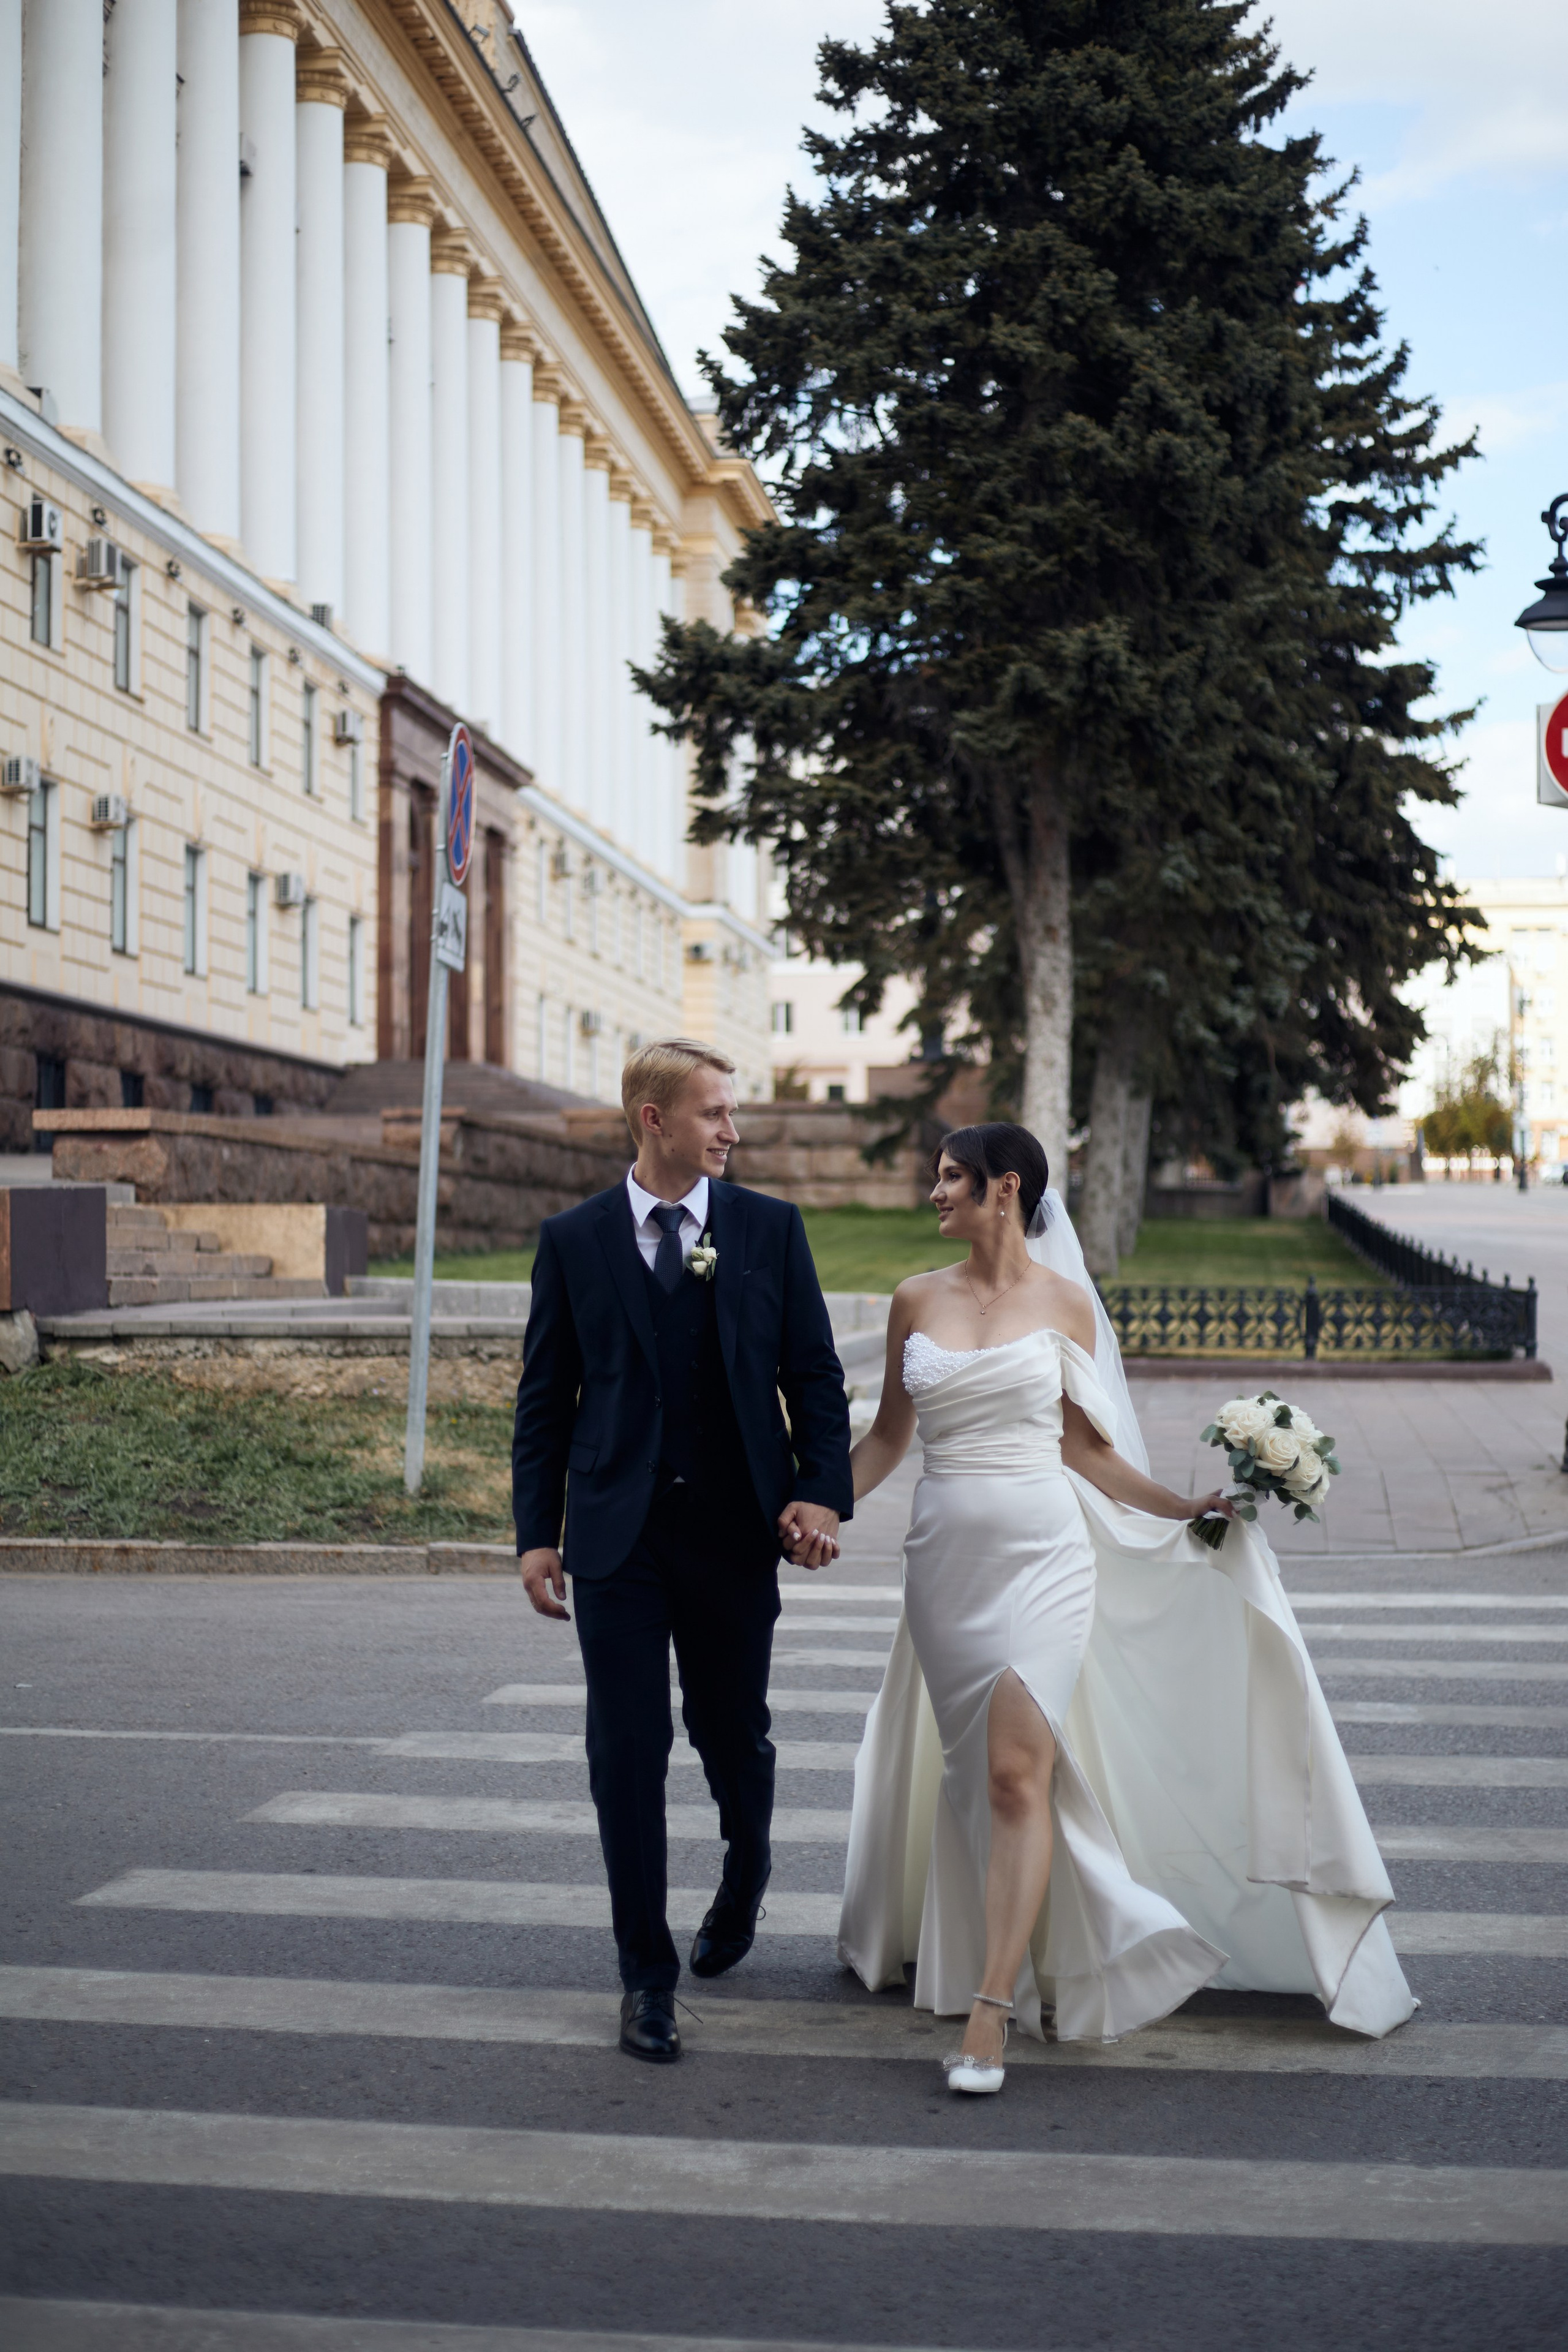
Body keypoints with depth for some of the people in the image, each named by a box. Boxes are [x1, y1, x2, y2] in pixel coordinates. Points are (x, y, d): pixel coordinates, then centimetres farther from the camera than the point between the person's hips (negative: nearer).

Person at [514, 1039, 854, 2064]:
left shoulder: (771, 1228, 3)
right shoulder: (574, 1239, 2)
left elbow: (815, 1372, 4)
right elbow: (545, 1396, 5)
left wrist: (821, 1492, -9)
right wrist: (537, 1532, 0)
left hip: (736, 1528, 1)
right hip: (618, 1533, 0)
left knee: (733, 1733, 12)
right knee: (628, 1750, -1)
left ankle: (746, 1872, 45)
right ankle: (649, 1973, 10)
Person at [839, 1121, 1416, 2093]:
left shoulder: (1065, 1302, 2)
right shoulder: (918, 1301, 8)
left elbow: (1085, 1446, 6)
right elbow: (889, 1435, 14)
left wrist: (1185, 1508, -2)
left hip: (1041, 1550, -3)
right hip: (947, 1551, 3)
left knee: (1016, 1772, -12)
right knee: (977, 1776, 9)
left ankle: (990, 2014, -12)